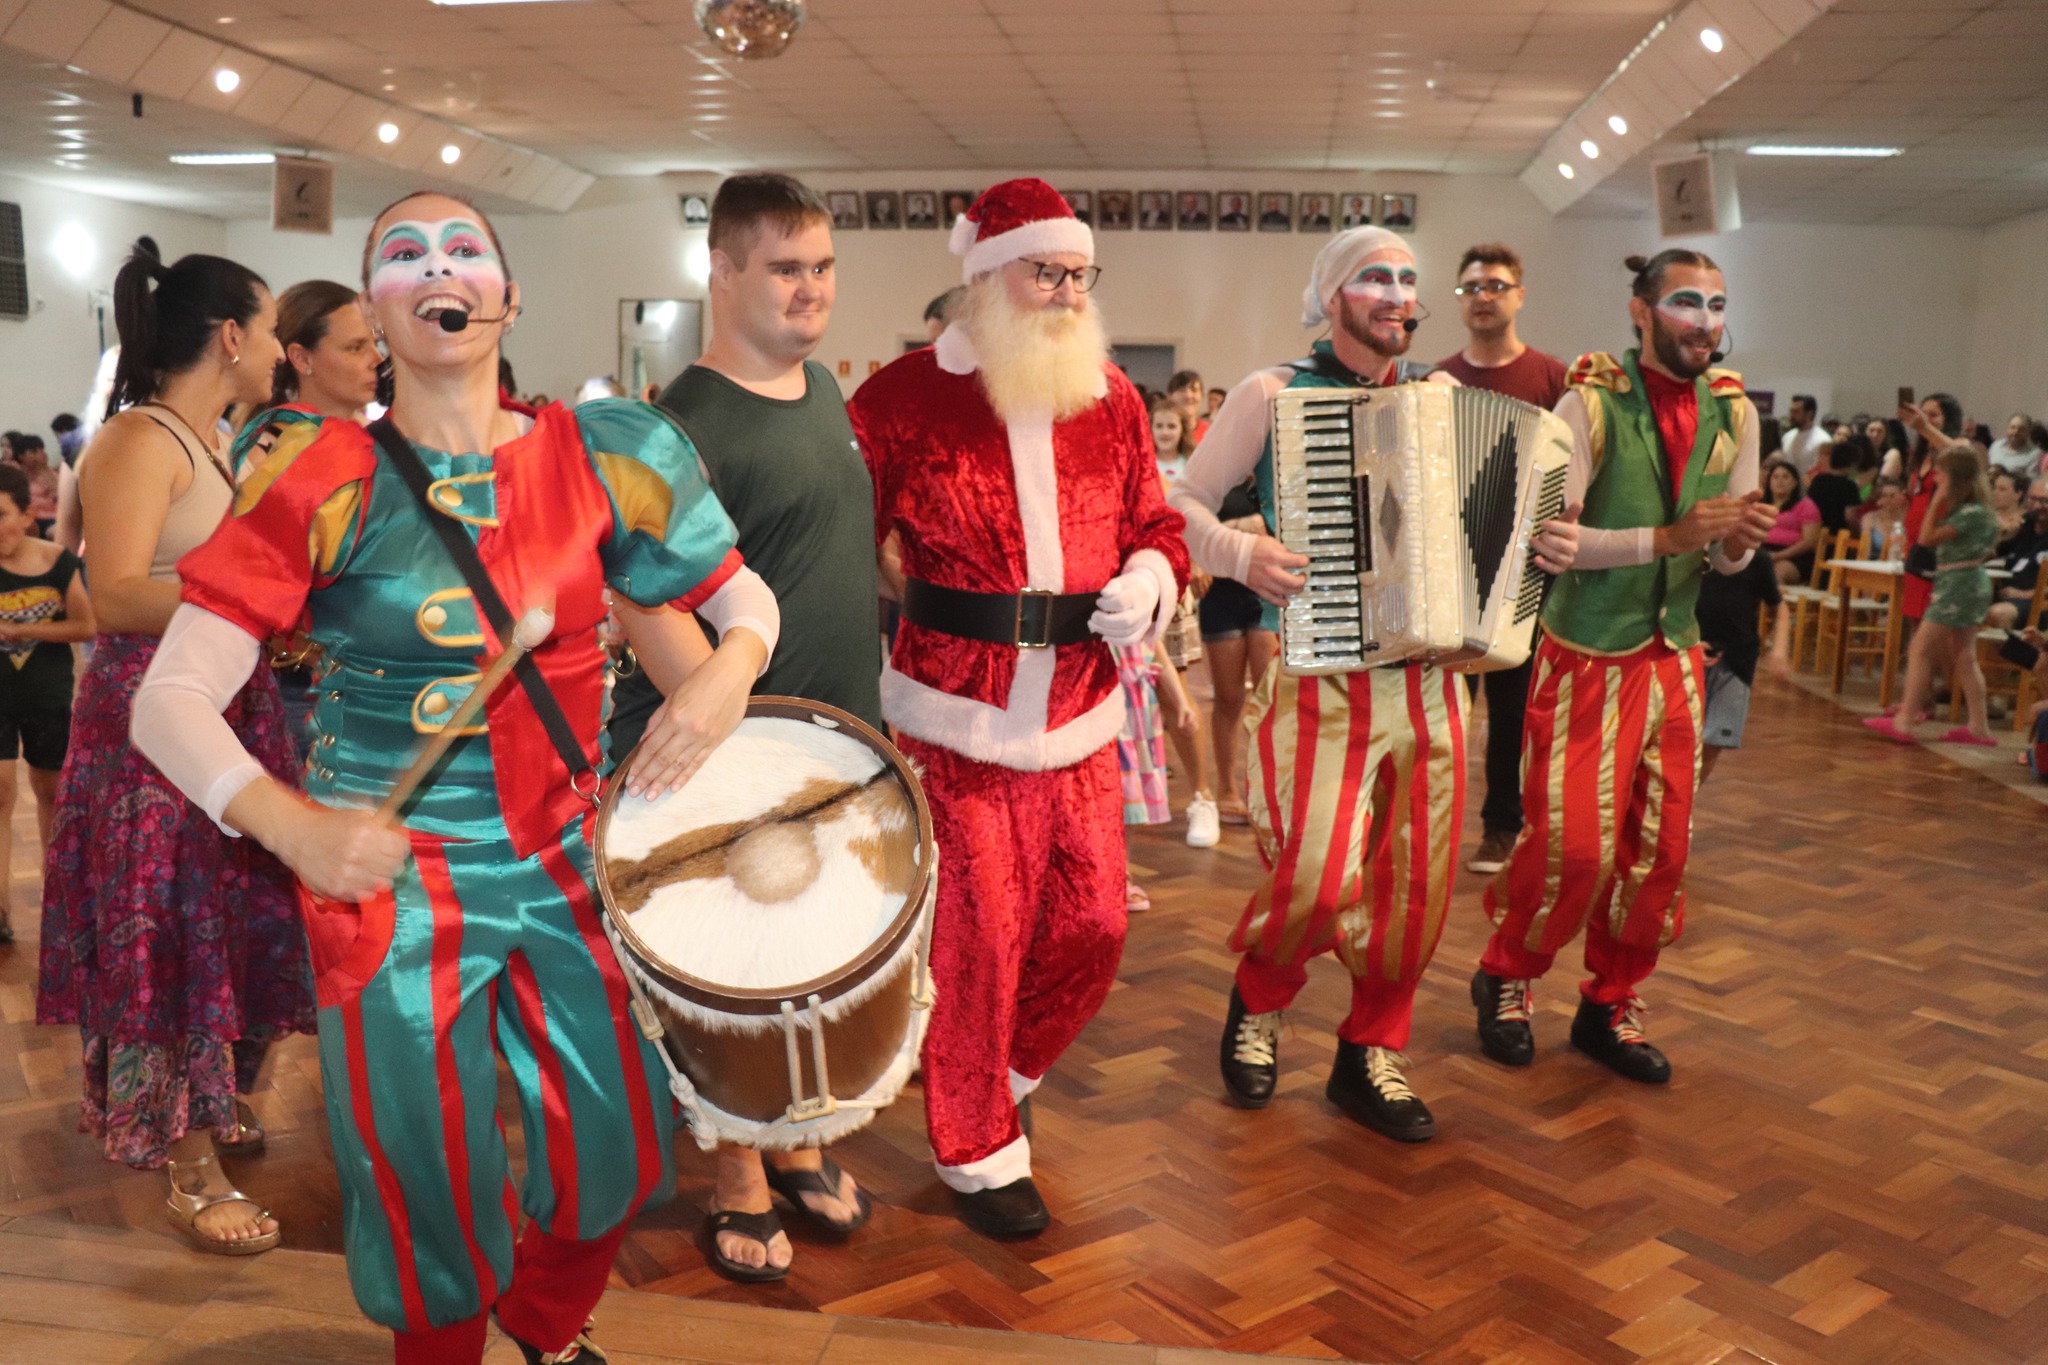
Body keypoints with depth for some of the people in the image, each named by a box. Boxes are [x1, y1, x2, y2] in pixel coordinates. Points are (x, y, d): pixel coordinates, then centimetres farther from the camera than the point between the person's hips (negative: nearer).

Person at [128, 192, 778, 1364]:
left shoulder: (595, 457, -3)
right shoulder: (328, 478, -11)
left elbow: (746, 598, 6)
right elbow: (173, 698, -13)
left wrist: (725, 674, -17)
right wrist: (289, 824, -30)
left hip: (566, 861, 3)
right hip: (394, 881, -3)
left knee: (628, 1143, 14)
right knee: (429, 1177, 10)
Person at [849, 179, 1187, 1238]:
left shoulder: (1112, 399, 8)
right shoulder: (905, 397, -6)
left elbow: (1154, 527, 17)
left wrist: (1149, 577, -5)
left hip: (1079, 720, 5)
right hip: (955, 720, -4)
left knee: (1092, 928, 9)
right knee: (974, 940, 3)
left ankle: (1002, 1071, 39)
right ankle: (977, 1148, 26)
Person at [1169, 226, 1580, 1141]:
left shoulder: (1446, 396, 13)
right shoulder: (1271, 394, 0)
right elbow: (1181, 504, 0)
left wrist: (1550, 542, 2)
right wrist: (1240, 554, -18)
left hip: (1428, 681, 5)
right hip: (1316, 680, -5)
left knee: (1418, 881, 7)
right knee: (1317, 882, -11)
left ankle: (1370, 1054, 27)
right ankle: (1257, 1006, 21)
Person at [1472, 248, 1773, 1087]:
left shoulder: (1733, 413, 6)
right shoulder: (1590, 405, -11)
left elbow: (1727, 558, 10)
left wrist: (1737, 540, -13)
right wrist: (1668, 536, -25)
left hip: (1675, 657, 6)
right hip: (1587, 658, -6)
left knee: (1660, 847, 8)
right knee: (1572, 845, -5)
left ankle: (1611, 1006, 26)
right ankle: (1506, 977, 21)